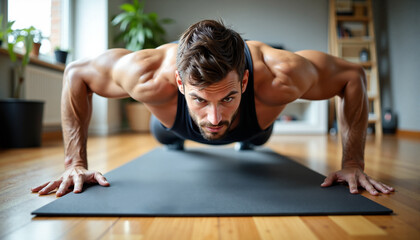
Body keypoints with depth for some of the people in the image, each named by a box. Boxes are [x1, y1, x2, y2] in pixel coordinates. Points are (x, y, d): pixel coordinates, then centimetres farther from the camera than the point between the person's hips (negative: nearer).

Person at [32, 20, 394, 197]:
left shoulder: (279, 77, -49)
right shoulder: (150, 76, -48)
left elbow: (353, 76, -30)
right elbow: (76, 73, -29)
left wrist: (353, 163, -34)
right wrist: (75, 162, -32)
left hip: (252, 119, 1)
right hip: (181, 122, 0)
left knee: (258, 137, 35)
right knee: (163, 136, 33)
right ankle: (178, 139, 71)